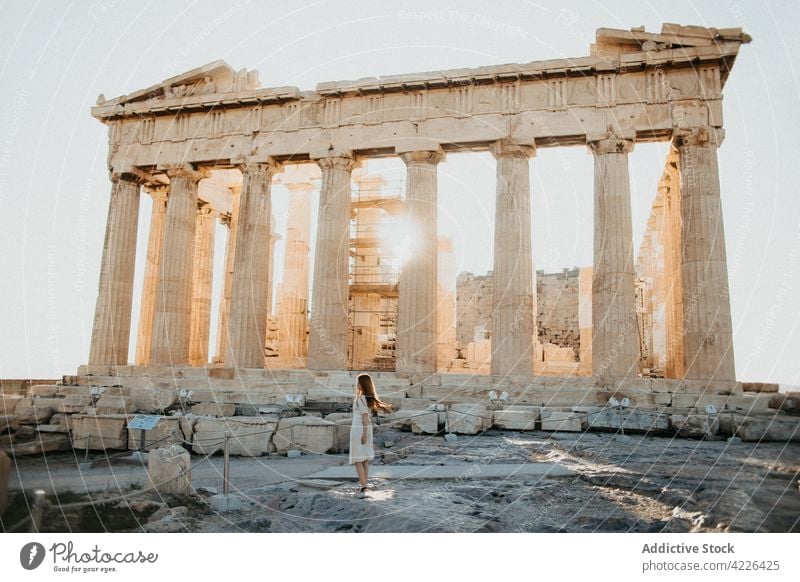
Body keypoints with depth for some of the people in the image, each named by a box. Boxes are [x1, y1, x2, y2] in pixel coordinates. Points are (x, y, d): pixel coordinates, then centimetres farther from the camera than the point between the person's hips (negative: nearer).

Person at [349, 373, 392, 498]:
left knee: (358, 460, -4)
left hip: (359, 429, -8)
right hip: (368, 428, 8)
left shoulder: (360, 398, -15)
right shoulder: (370, 398, 8)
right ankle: (363, 484, 22)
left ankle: (363, 486, -11)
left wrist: (364, 434, -18)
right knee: (365, 459, 14)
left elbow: (365, 417, -18)